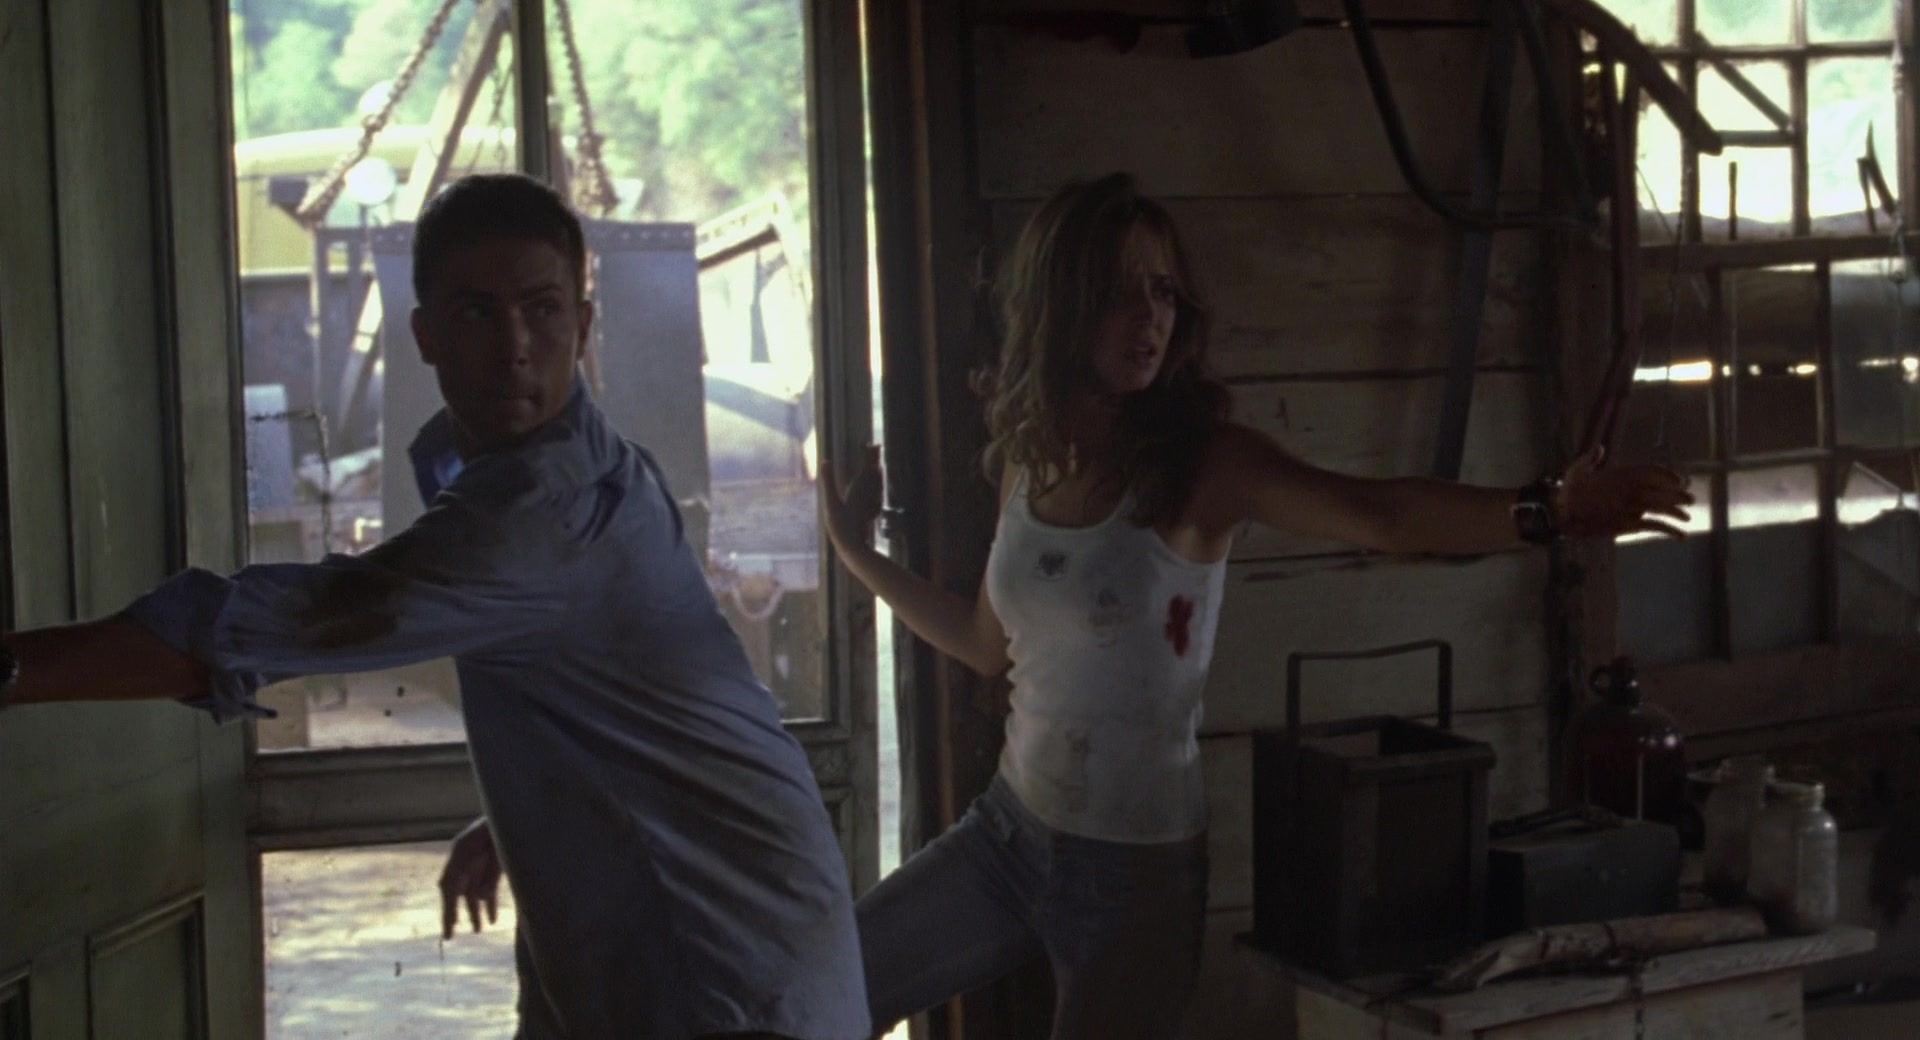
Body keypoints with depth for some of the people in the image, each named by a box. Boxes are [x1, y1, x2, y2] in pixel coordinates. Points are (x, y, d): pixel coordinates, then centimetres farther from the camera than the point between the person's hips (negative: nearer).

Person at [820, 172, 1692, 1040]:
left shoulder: (1203, 463, -15)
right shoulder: (1028, 462, 0)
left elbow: (1383, 517, -31)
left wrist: (1547, 512, -47)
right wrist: (861, 559, 17)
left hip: (1133, 869, -5)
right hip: (1007, 829, 6)